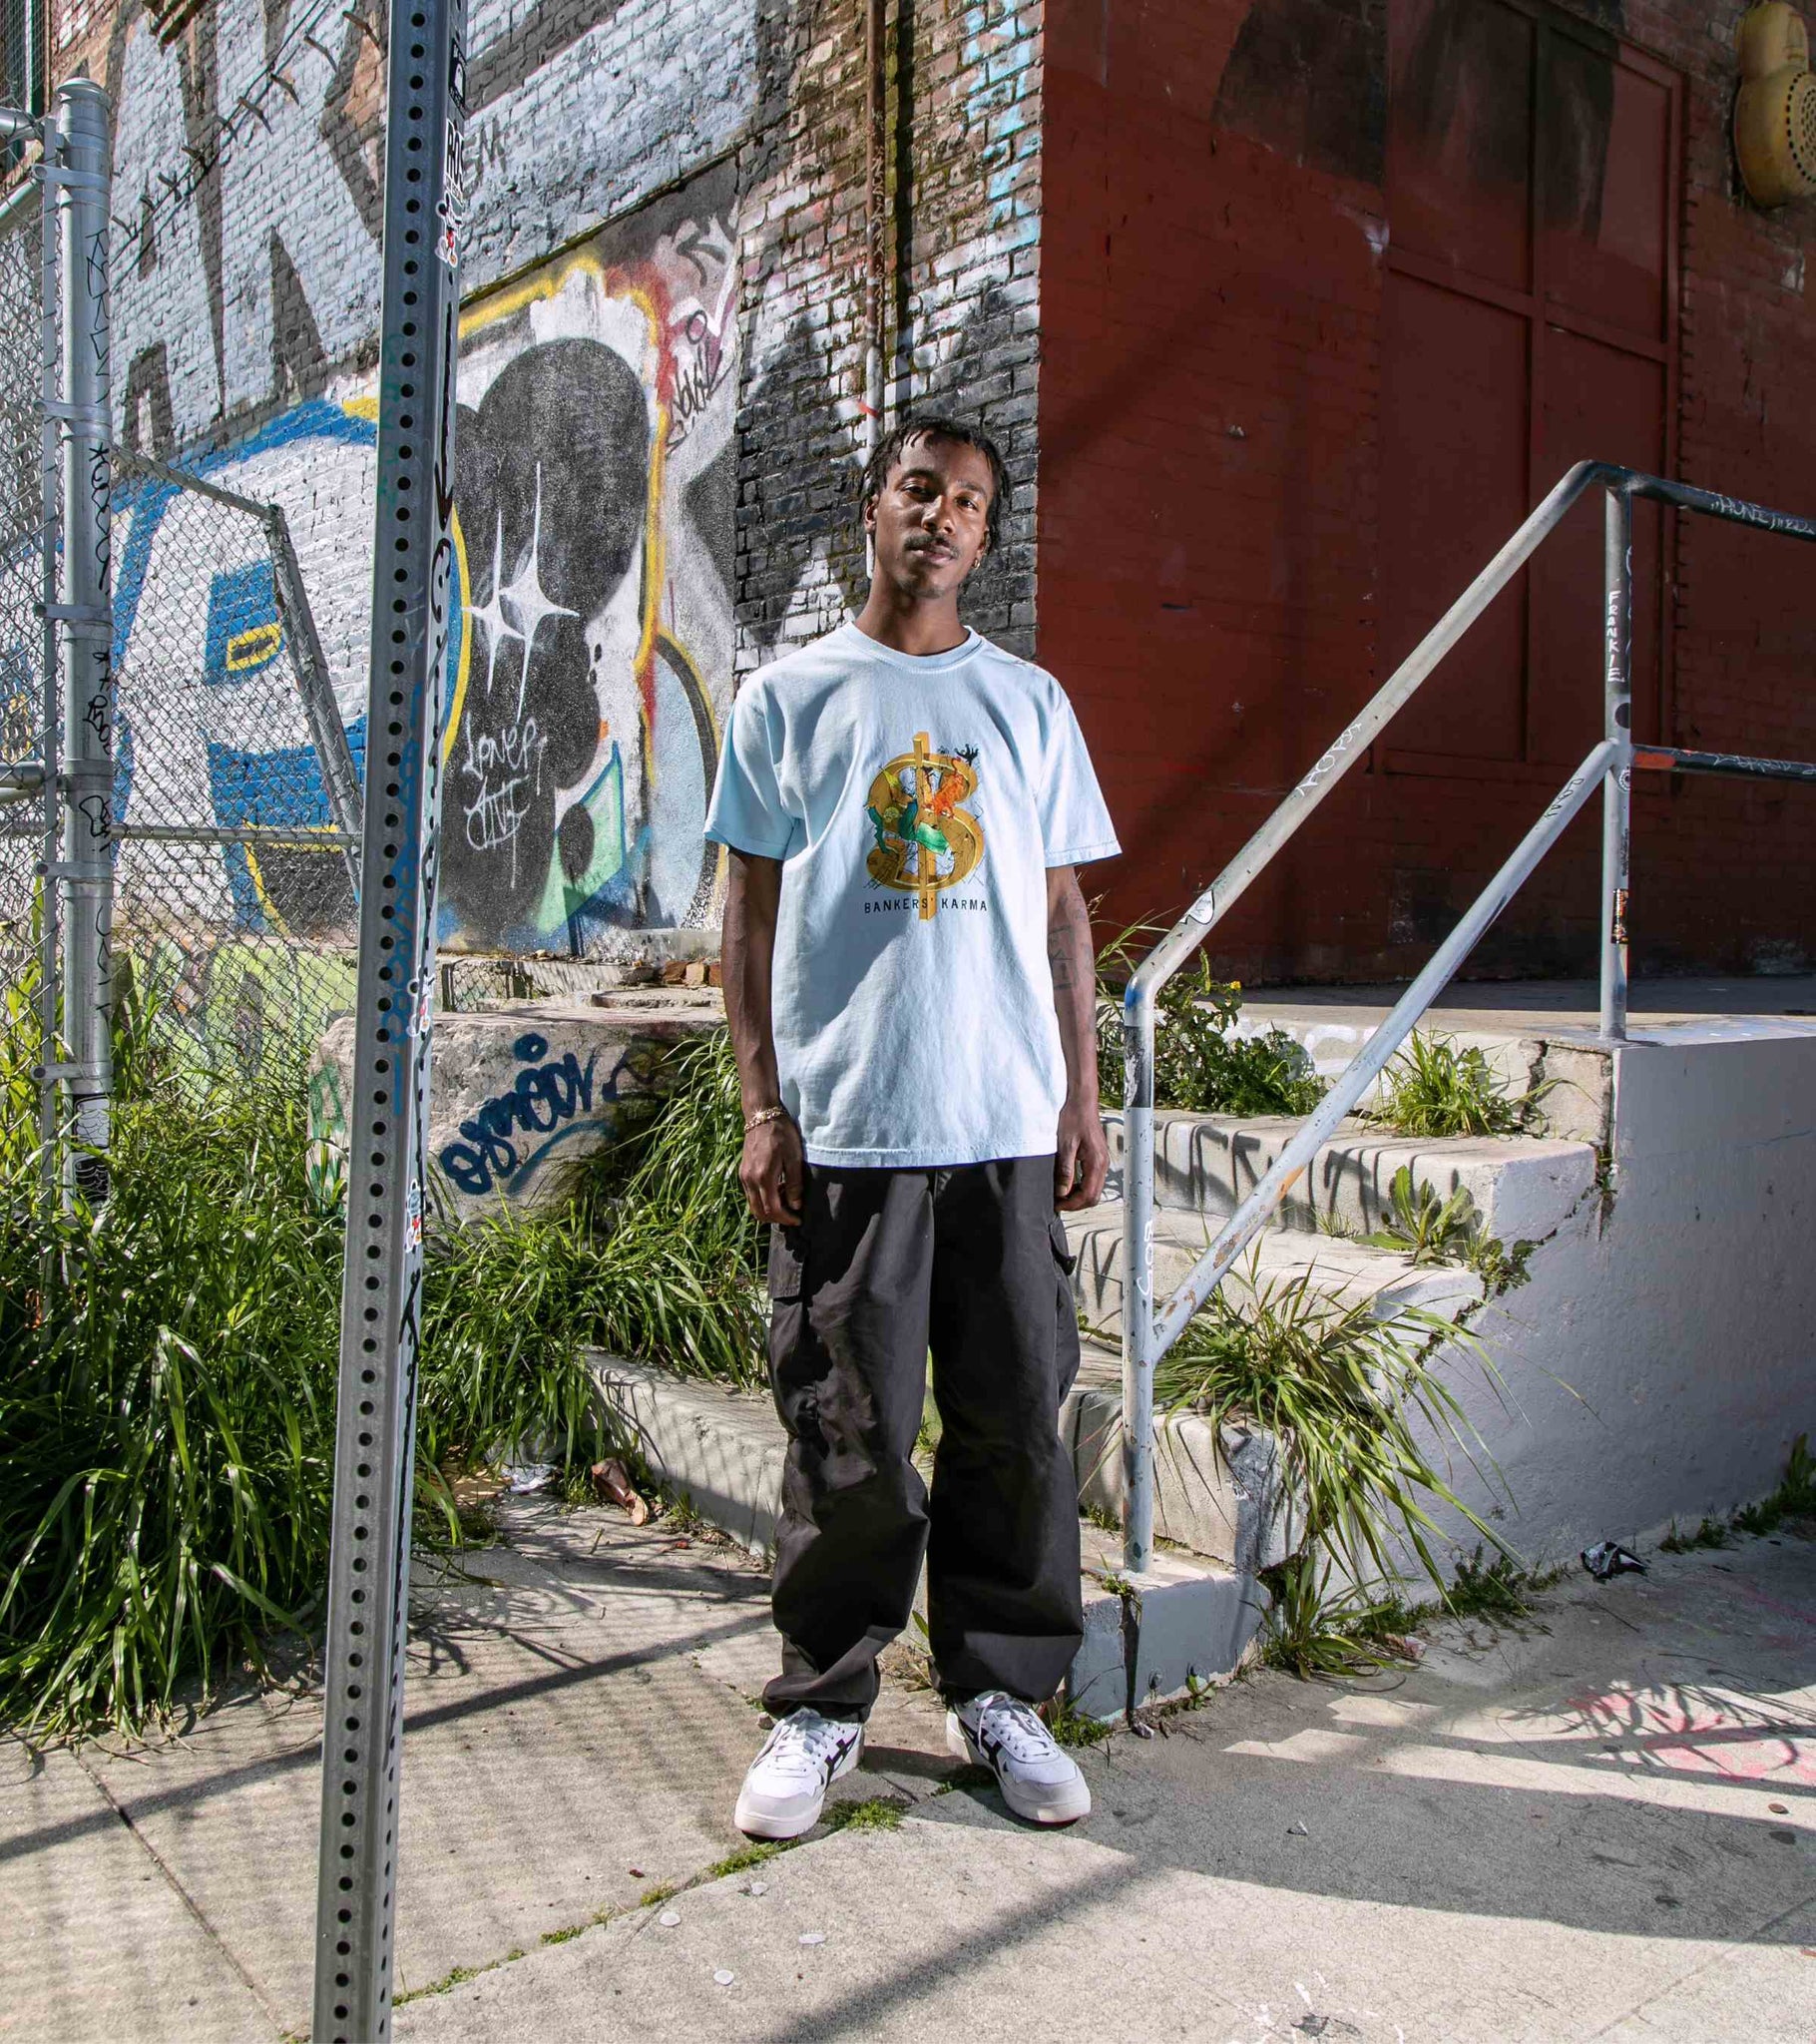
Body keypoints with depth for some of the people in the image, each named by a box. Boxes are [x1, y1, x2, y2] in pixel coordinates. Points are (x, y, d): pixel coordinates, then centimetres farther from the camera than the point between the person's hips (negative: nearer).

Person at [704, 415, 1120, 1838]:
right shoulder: (788, 698, 8)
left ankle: (1001, 1693, 23)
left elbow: (1063, 911, 13)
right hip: (842, 1124, -2)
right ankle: (823, 1705, 20)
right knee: (849, 1431, 2)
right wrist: (762, 1105, -1)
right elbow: (751, 912, 6)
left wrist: (1083, 1099, 6)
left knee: (1014, 1422, 6)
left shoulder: (1031, 704, 14)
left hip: (1009, 1125, 2)